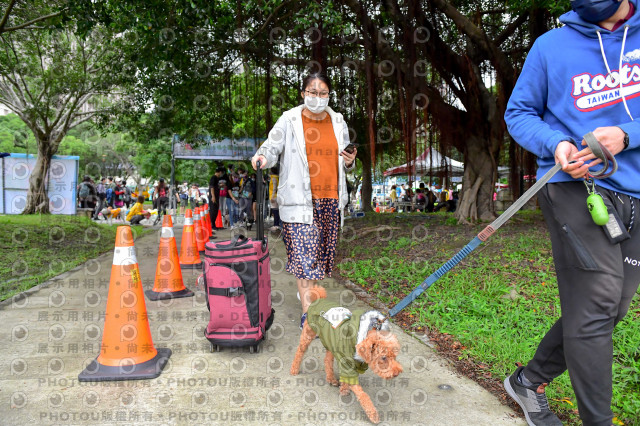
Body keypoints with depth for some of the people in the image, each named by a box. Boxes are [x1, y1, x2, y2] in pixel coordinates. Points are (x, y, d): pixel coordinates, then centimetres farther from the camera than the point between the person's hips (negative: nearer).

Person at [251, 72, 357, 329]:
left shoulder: (338, 122, 13)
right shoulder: (289, 120, 1)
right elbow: (272, 147, -4)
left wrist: (350, 162, -1)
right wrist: (262, 157, -26)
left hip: (330, 199, 5)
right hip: (299, 199, -4)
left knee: (321, 250, 12)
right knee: (303, 252, -8)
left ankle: (308, 292, 34)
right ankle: (307, 312, -2)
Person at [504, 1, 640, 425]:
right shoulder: (552, 45, 3)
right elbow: (519, 113, 6)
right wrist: (556, 144, -13)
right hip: (574, 187, -4)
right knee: (594, 308, -11)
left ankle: (529, 380, 26)